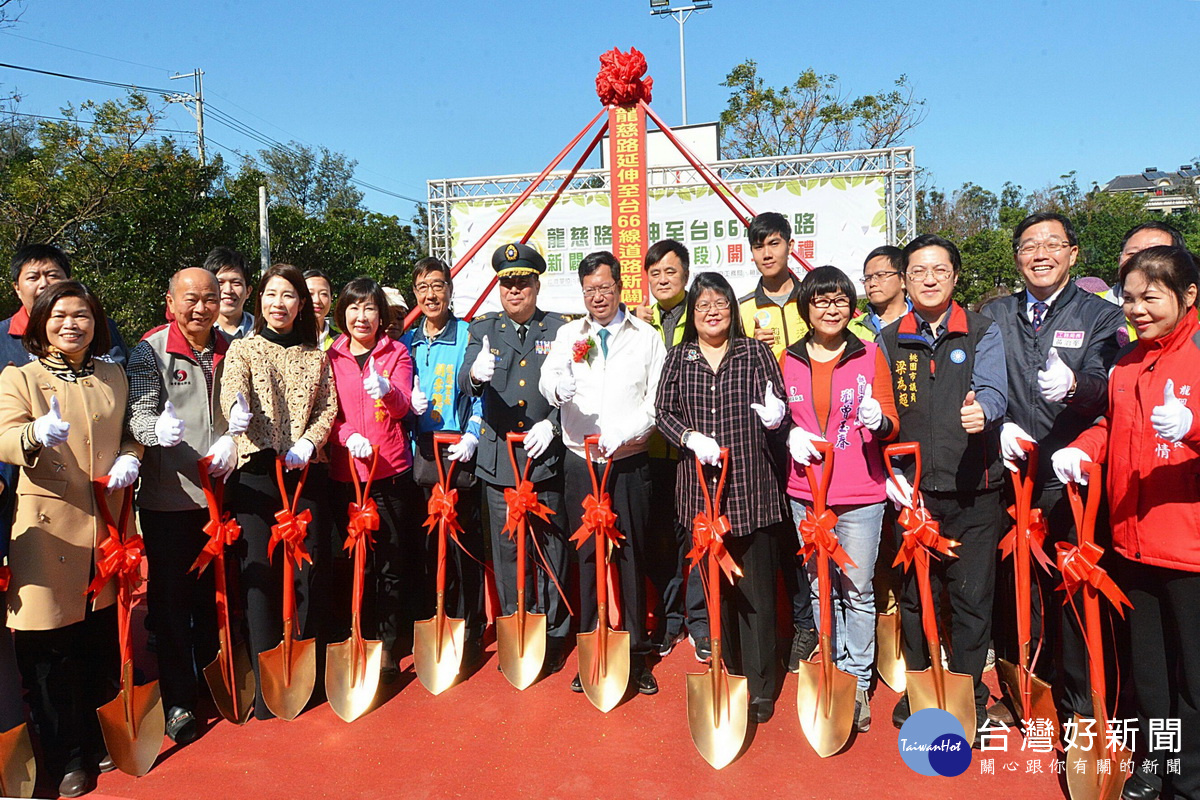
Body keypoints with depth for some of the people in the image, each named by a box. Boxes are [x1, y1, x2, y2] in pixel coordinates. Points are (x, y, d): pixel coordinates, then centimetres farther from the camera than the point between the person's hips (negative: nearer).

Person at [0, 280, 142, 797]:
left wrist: (130, 458, -3)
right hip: (47, 527, -3)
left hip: (106, 523, 3)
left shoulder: (113, 377, 13)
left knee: (103, 638, 11)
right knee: (51, 647, 1)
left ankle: (99, 742, 30)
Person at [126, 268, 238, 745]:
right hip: (168, 496, -4)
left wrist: (230, 441, -7)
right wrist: (158, 429, -34)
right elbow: (139, 413, -13)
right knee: (171, 598, 5)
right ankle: (179, 700, 18)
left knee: (216, 593, 15)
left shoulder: (229, 351, 7)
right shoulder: (151, 350, -5)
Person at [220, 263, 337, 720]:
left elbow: (328, 407, 7)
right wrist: (238, 412, -36)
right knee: (260, 571, -3)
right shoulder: (243, 348, 6)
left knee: (308, 569, 5)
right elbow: (232, 391, -12)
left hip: (304, 472, 3)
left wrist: (309, 443, -11)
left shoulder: (316, 356, 15)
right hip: (256, 471, -2)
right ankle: (266, 684, 5)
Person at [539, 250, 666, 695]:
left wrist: (617, 435, -14)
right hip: (581, 463, 1)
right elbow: (547, 383, -9)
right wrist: (559, 387, -32)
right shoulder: (568, 336, 9)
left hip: (629, 463, -1)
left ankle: (637, 655, 17)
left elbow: (657, 402, -2)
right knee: (586, 557, 6)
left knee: (632, 557, 4)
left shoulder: (647, 338, 5)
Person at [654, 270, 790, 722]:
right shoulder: (678, 359, 8)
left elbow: (779, 415, 3)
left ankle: (760, 687, 14)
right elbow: (662, 410, 6)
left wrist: (775, 417, -20)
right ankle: (729, 673, 30)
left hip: (751, 486, -2)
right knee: (714, 585, 12)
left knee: (756, 589, 1)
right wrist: (691, 436, -12)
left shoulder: (756, 353, 4)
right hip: (700, 488, 2)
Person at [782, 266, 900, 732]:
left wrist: (878, 422, -20)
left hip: (860, 495, -2)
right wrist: (791, 436, -6)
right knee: (821, 588, 11)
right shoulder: (788, 361, 6)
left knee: (857, 590, 1)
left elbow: (891, 423, 3)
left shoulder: (870, 356, 2)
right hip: (805, 493, 2)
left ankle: (858, 683, 15)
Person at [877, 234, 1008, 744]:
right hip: (910, 491, 2)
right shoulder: (888, 342, 8)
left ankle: (968, 694, 26)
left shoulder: (983, 333, 3)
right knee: (913, 596, 10)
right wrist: (889, 471, -2)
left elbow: (993, 391, -13)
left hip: (972, 490, -1)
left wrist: (982, 410, -36)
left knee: (971, 597, 5)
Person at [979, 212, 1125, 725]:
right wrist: (999, 425, -11)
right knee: (1014, 588, 10)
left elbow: (1105, 390, -11)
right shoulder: (994, 316, 11)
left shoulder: (1101, 316, 3)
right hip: (1010, 472, 3)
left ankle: (1079, 704, 21)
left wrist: (1073, 386, -33)